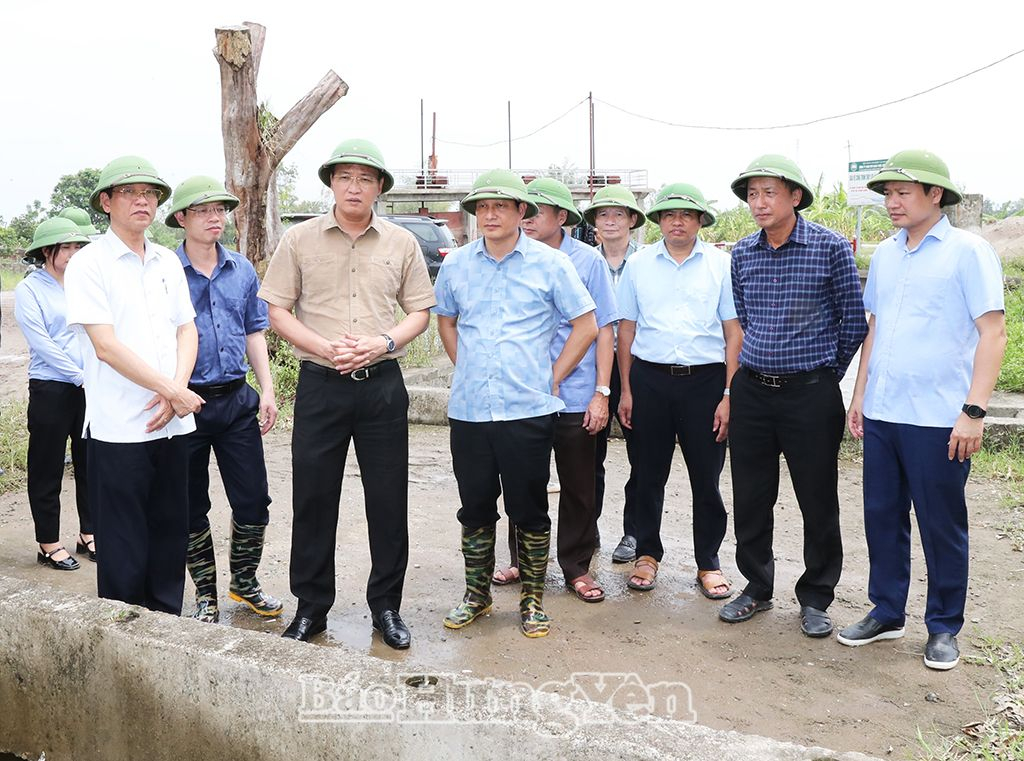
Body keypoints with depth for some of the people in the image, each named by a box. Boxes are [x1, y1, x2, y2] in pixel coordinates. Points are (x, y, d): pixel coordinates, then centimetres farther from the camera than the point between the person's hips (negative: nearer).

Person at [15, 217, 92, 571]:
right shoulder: (29, 289, -5)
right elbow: (42, 344, -12)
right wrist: (81, 377, -13)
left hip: (91, 389, 5)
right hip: (51, 391, -5)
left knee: (90, 464, 11)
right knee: (47, 470, 6)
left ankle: (89, 534, 25)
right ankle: (49, 544, 18)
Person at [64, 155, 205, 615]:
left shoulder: (168, 262, 13)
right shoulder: (89, 264, -6)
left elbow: (187, 330, 10)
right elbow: (106, 347, -13)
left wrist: (176, 390, -7)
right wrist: (174, 392, -14)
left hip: (172, 422, 6)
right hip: (119, 427, -5)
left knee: (171, 535, 14)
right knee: (123, 548, 4)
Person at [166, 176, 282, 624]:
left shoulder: (242, 270, 7)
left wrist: (267, 390, 5)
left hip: (237, 401, 3)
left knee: (253, 501, 6)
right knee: (191, 508, 9)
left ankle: (244, 582, 27)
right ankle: (205, 594, 25)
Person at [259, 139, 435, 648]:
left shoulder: (401, 243, 6)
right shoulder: (299, 240, 3)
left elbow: (420, 311, 9)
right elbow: (277, 310, 2)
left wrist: (383, 343, -10)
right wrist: (324, 347, -12)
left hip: (383, 384, 1)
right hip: (320, 383, -1)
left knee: (389, 500, 5)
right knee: (313, 498, 5)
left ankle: (386, 606, 21)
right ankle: (310, 607, 21)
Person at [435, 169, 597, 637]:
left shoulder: (549, 263, -2)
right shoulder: (456, 264, 8)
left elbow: (586, 325, 3)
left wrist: (552, 378, -1)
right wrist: (464, 368, 12)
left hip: (527, 409, -3)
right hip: (468, 409, 3)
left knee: (529, 509, 5)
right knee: (475, 507, 12)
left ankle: (532, 599, 20)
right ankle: (476, 594, 28)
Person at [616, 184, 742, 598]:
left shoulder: (720, 264, 3)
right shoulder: (638, 263, 7)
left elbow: (734, 331, 1)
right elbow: (626, 329, 9)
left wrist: (729, 394, -5)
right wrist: (625, 390, 4)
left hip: (705, 379, -1)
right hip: (649, 380, 1)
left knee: (706, 477, 6)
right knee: (649, 474, 10)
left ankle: (708, 563, 21)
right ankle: (647, 554, 26)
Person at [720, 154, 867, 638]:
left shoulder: (831, 248, -6)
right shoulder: (742, 253, 6)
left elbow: (854, 320, 0)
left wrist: (828, 372, 6)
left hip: (810, 393, -4)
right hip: (751, 391, 4)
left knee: (818, 501, 6)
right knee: (750, 498, 10)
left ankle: (815, 598, 22)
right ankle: (757, 587, 27)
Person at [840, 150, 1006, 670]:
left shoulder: (968, 251, -6)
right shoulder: (884, 254, 11)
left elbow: (993, 333, -10)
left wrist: (974, 411, -16)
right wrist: (859, 396, 13)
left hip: (938, 418, -5)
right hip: (881, 413, 6)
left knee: (942, 526, 6)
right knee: (881, 516, 13)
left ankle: (944, 627, 23)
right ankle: (887, 612, 28)